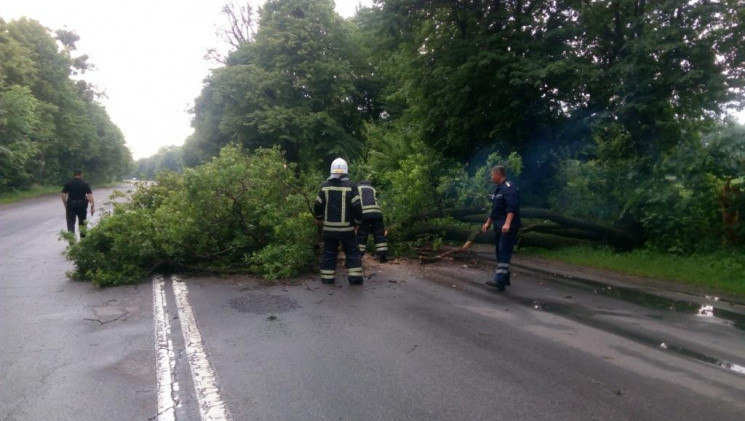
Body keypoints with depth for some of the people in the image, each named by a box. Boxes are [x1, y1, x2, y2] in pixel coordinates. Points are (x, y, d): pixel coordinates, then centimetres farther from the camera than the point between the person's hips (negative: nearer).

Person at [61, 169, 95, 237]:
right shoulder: (85, 184, 0)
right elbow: (90, 195, -8)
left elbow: (63, 195, -1)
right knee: (82, 222, 15)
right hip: (82, 205, 1)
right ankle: (83, 237, 20)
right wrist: (92, 206, -8)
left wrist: (65, 205, 8)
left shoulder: (68, 183, 2)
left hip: (71, 204, 0)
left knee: (71, 223, 3)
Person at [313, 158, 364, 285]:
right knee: (352, 252, 6)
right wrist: (357, 222, 4)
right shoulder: (350, 186, -8)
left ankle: (327, 277, 13)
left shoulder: (325, 186, 1)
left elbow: (318, 205, 6)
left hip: (329, 227, 3)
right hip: (346, 227, -3)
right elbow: (357, 206, -10)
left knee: (329, 252, 12)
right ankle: (355, 277, 2)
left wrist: (319, 218, 24)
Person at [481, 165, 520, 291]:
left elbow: (512, 207, -26)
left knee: (504, 252, -15)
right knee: (500, 252, 13)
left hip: (508, 228, -10)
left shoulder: (509, 187, -13)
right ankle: (505, 278, 22)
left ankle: (500, 280, -20)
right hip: (500, 227, 10)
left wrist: (507, 223, -35)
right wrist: (488, 223, 28)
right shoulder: (499, 189, 20)